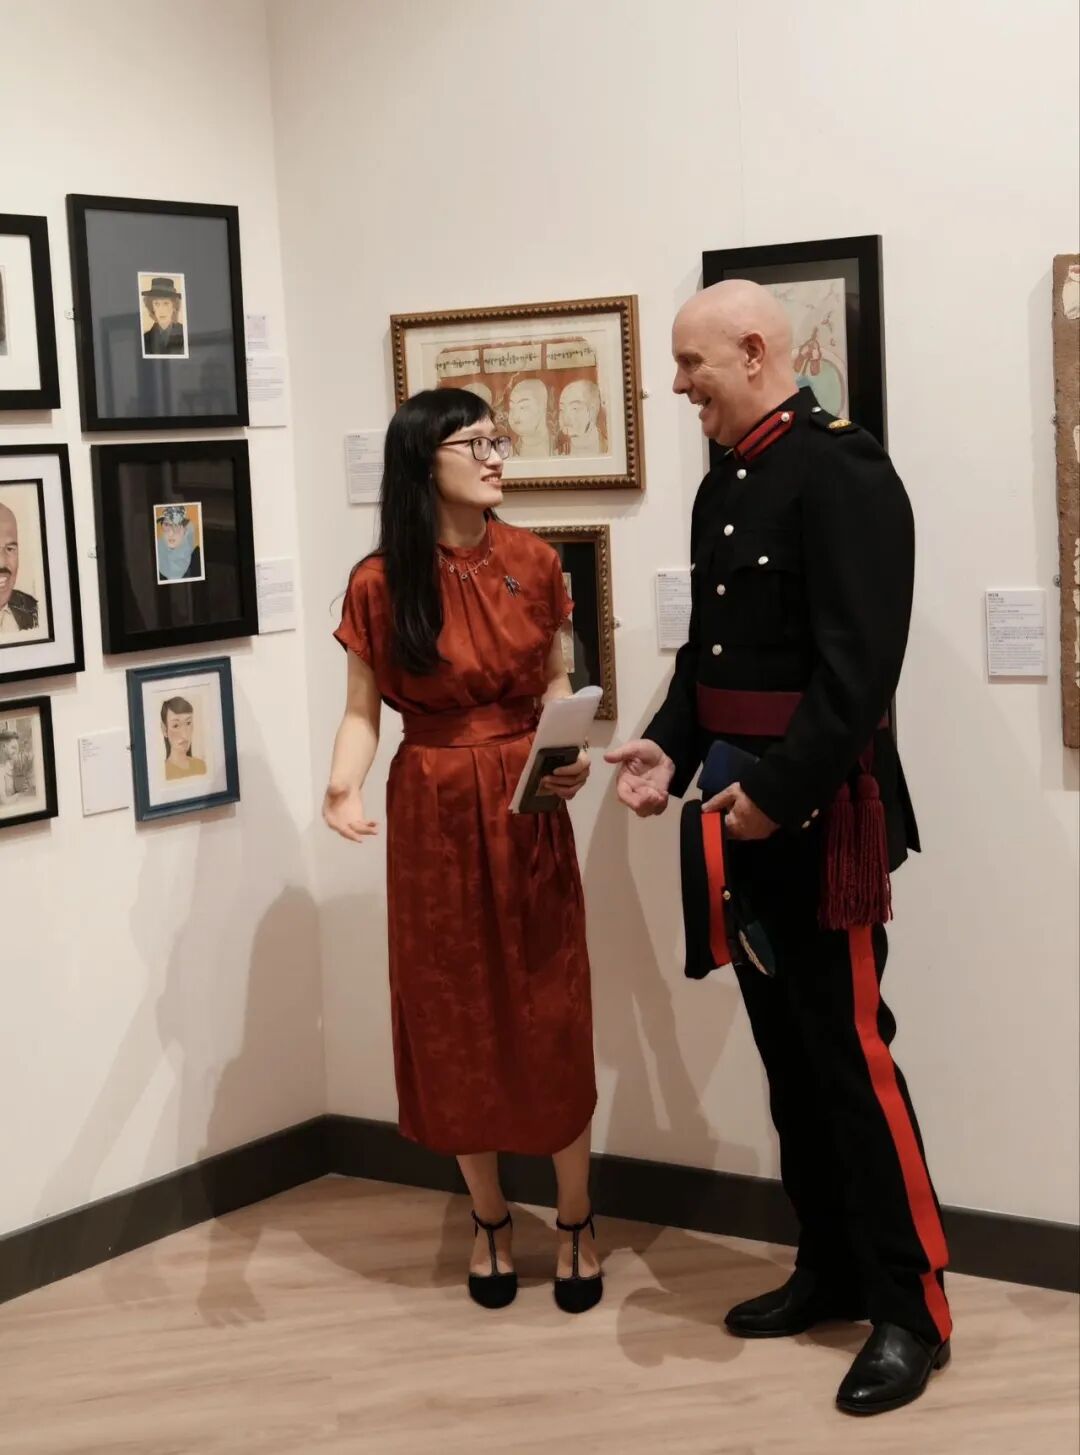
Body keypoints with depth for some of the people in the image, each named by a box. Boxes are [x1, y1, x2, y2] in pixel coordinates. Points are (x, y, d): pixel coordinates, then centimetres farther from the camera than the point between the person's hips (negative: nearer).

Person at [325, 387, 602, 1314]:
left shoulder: (535, 564, -1)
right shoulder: (380, 585, -6)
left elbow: (555, 683, 8)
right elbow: (363, 711, -2)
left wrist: (572, 753, -11)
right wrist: (344, 786, -20)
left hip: (529, 812, 1)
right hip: (432, 817, -1)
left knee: (551, 1018, 4)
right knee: (454, 1022, 8)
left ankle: (577, 1225, 19)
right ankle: (490, 1222, 26)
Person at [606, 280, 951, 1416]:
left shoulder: (842, 471, -14)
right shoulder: (723, 484, 14)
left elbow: (858, 663, -21)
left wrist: (778, 792, -22)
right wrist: (669, 749, 2)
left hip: (820, 810, -9)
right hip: (742, 806, 9)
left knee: (849, 1053, -4)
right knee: (786, 1050, 14)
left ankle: (911, 1308, 7)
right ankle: (830, 1269, 27)